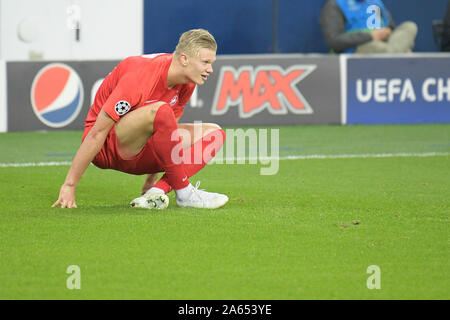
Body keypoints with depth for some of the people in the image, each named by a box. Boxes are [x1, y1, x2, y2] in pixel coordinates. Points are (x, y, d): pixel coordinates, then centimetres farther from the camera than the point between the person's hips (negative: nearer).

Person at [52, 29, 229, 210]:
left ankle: (156, 191, -20)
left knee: (214, 133, -5)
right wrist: (69, 185, -25)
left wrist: (151, 181, 15)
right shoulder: (140, 78, -27)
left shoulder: (187, 83, -2)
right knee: (159, 110, -36)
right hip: (106, 151, -8)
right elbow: (97, 134, -25)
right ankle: (184, 193, -23)